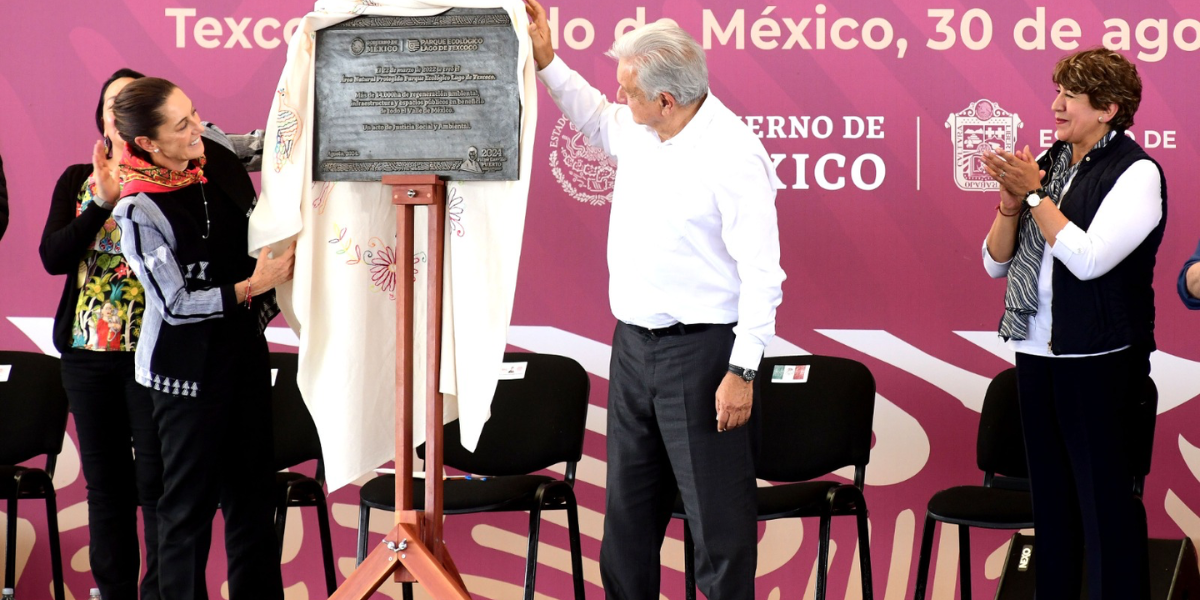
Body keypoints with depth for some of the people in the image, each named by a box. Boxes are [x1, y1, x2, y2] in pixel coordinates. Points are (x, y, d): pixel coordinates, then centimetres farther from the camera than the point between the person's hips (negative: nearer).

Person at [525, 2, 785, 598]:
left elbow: (761, 274, -19)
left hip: (699, 354, -8)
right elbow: (597, 119, 33)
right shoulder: (637, 131, 5)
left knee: (716, 515, -3)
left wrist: (742, 372, -21)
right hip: (632, 345, 9)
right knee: (628, 507, 17)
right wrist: (546, 62, 22)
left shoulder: (732, 153, -19)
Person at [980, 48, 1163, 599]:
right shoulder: (1049, 163, 10)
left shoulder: (1136, 172, -9)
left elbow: (1088, 258, -21)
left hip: (1097, 359, -7)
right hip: (1037, 351, 7)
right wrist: (1011, 201, -8)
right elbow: (996, 261, 10)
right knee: (1049, 492, 13)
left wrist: (1034, 194, -14)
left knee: (1104, 495, -3)